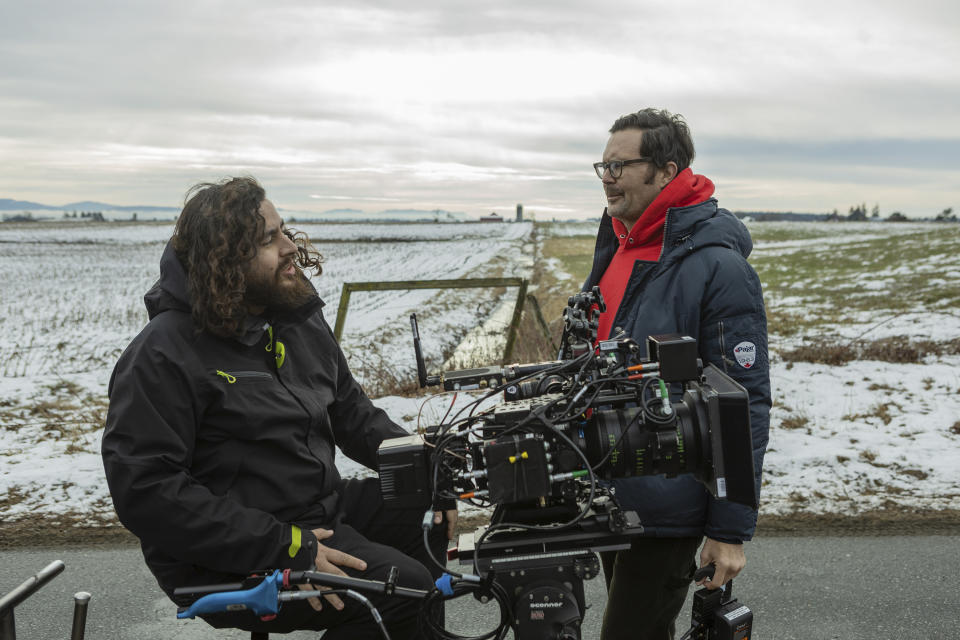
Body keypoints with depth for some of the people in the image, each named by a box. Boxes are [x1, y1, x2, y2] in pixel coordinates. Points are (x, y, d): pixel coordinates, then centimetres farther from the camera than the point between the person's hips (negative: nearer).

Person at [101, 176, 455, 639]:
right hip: (227, 562, -8)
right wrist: (285, 548, -27)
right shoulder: (161, 357, -17)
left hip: (322, 507, 9)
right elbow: (146, 491, -23)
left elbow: (351, 411, 17)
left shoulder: (299, 318, 9)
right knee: (401, 587, -23)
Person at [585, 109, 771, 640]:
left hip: (664, 511, -8)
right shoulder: (615, 248, 9)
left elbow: (745, 404, -18)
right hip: (608, 496, 8)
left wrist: (731, 528, -17)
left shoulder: (717, 267, -17)